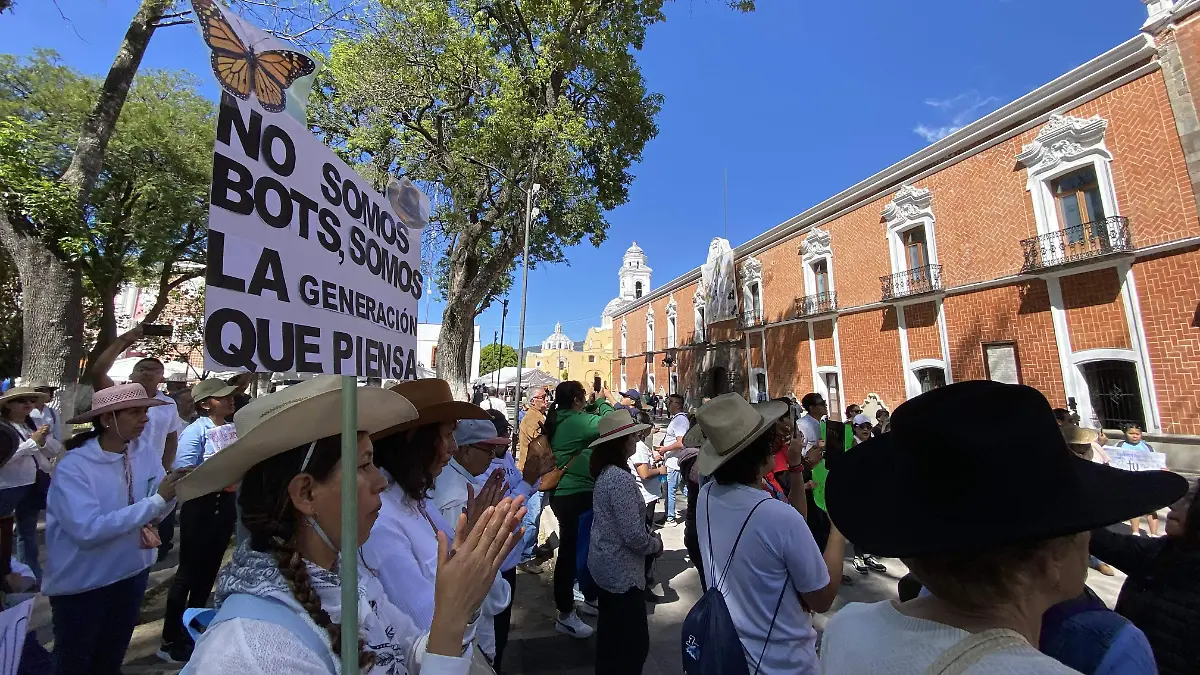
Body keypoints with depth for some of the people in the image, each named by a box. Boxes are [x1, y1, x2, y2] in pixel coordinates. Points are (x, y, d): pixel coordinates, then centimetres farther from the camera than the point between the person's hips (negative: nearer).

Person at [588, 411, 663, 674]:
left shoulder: (606, 472, 3)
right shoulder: (621, 478, -26)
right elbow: (634, 536, -26)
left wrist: (650, 537, 9)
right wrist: (656, 545, -7)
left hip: (606, 564, 9)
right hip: (622, 571, -9)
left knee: (611, 636, 25)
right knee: (634, 643, 6)